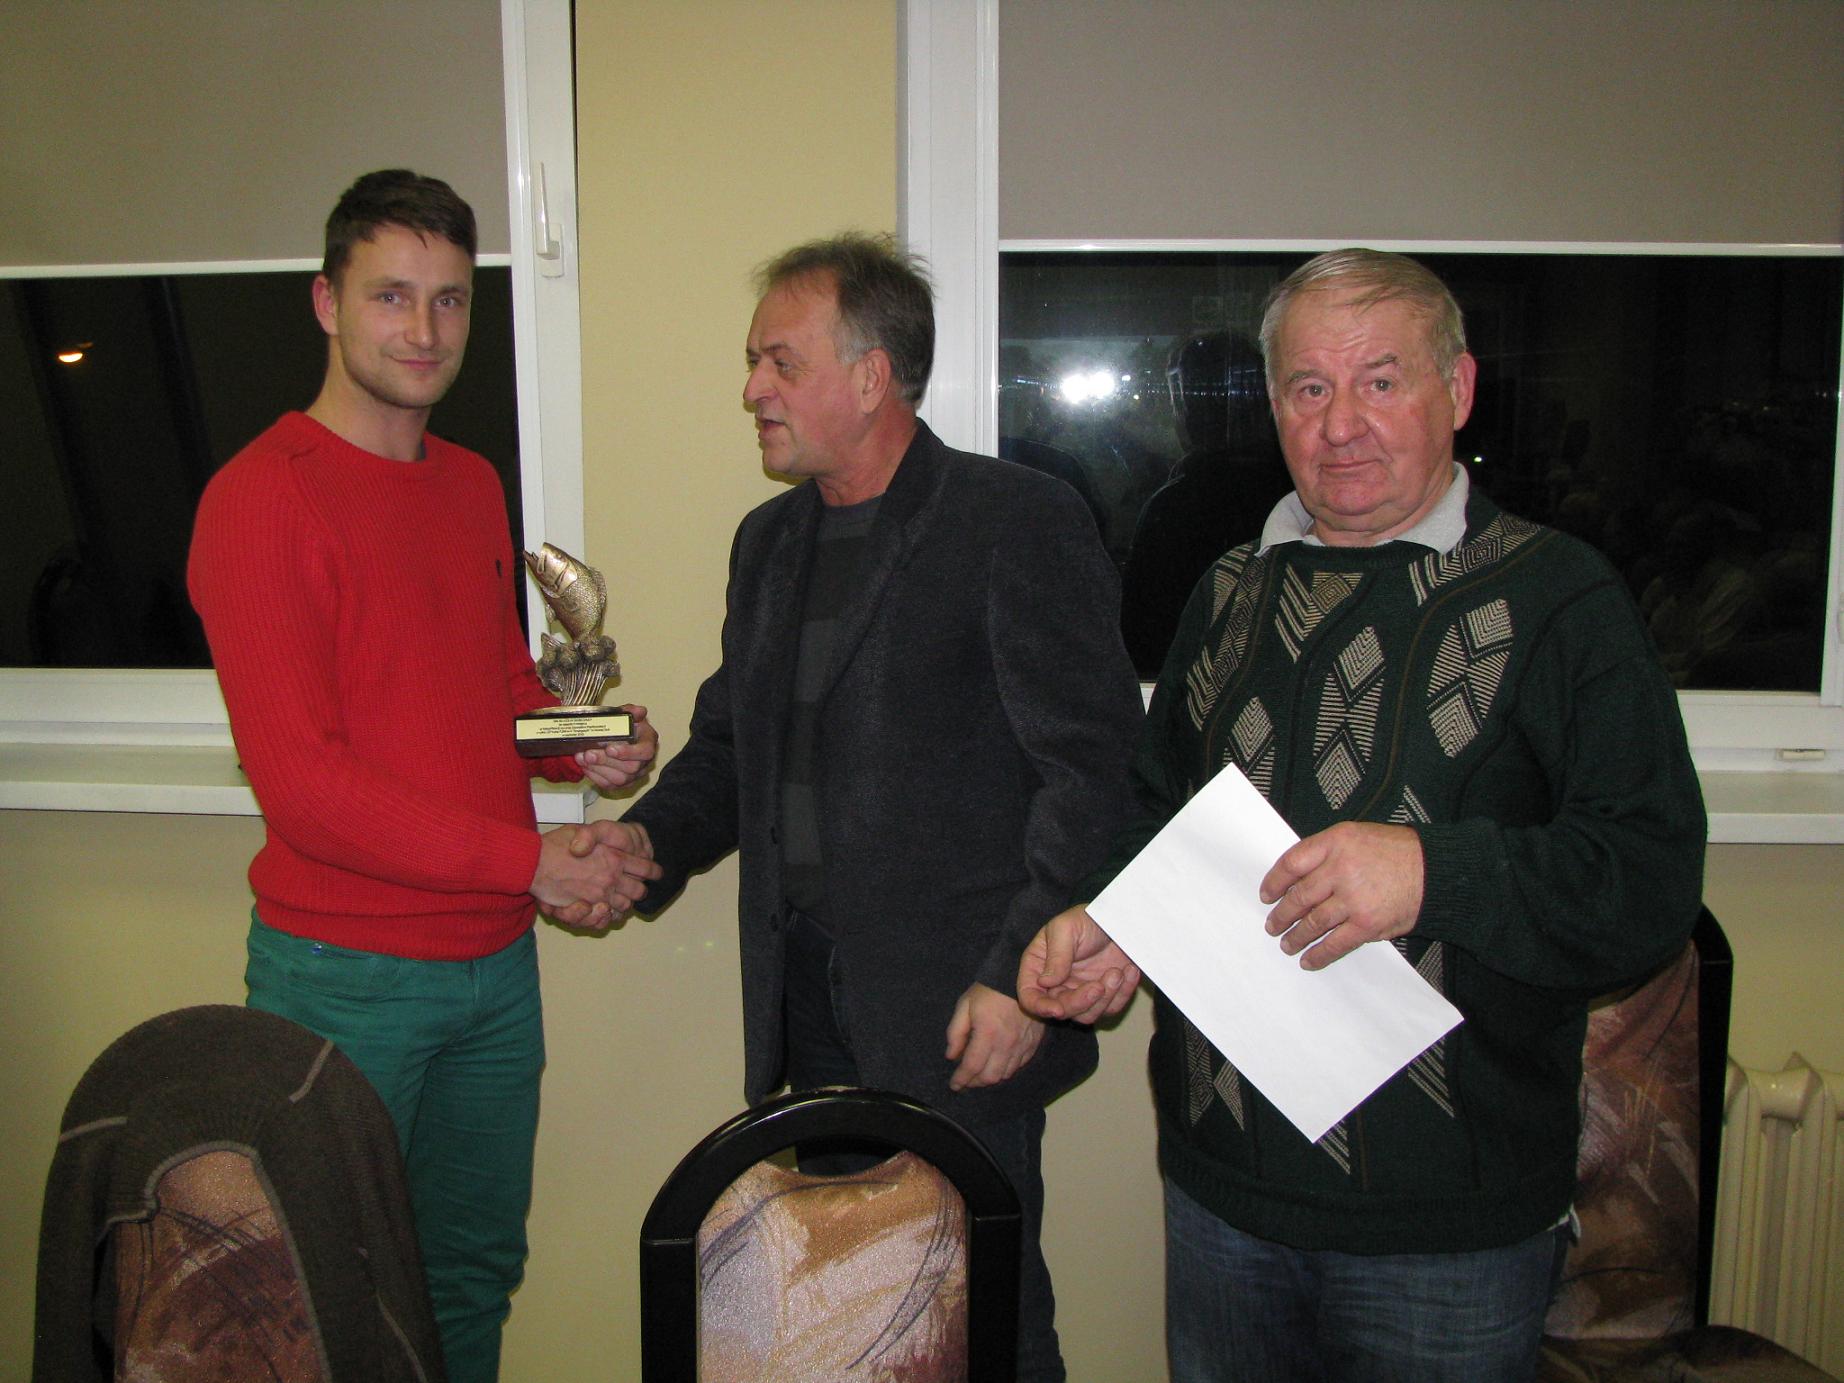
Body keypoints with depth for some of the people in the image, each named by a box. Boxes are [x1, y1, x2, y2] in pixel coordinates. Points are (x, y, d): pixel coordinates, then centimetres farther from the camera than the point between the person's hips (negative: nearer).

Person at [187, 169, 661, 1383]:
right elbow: (300, 783, -18)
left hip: (497, 961, 7)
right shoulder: (261, 495, -13)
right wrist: (532, 860, -18)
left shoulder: (473, 486, 10)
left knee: (478, 1268, 19)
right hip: (346, 971, -6)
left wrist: (585, 746, -2)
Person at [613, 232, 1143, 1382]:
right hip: (807, 1011, 6)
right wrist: (652, 838, 1)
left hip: (959, 1021, -6)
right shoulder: (769, 541, 14)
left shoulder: (1021, 521, -9)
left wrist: (1023, 974, -17)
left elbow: (1091, 766, -12)